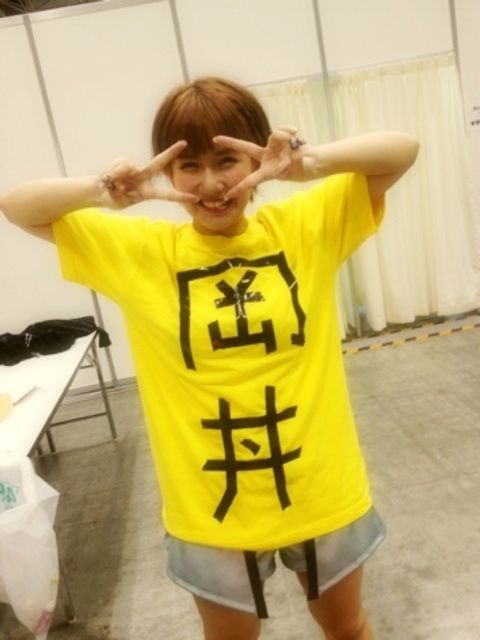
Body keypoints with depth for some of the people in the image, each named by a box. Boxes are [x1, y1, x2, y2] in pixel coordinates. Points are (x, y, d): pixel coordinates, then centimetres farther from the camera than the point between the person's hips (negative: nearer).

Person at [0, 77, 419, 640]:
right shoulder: (141, 250, -8)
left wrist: (312, 162, -28)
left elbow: (402, 149, -8)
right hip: (212, 510, 0)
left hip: (320, 488, 1)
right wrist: (102, 192, -26)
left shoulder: (304, 226, -8)